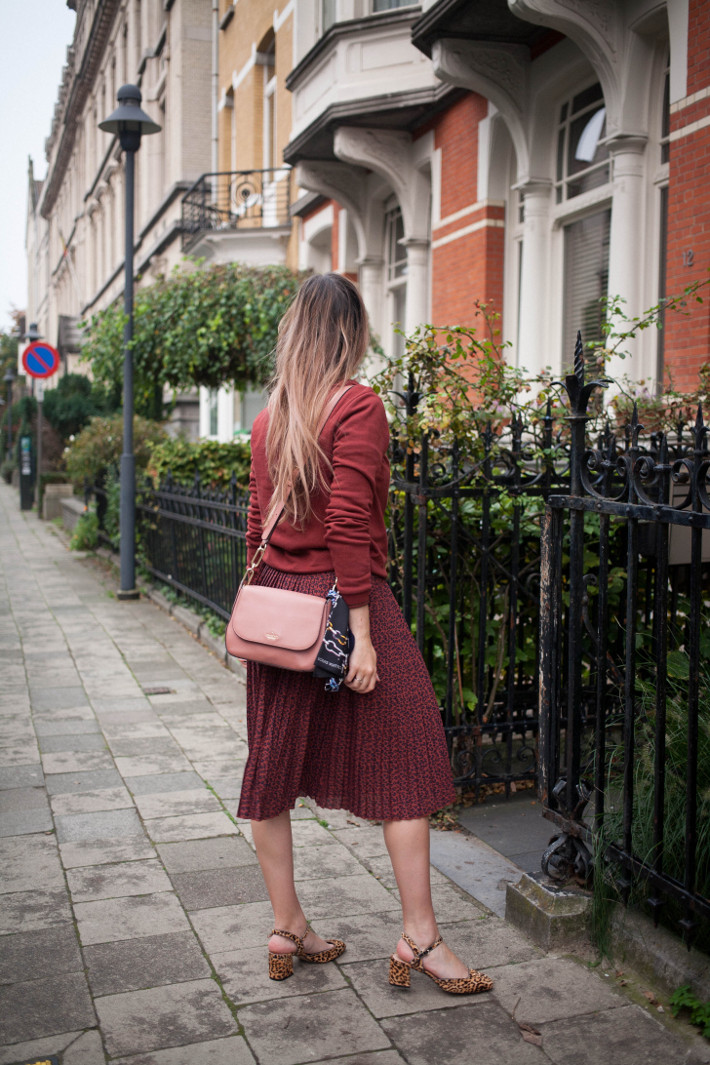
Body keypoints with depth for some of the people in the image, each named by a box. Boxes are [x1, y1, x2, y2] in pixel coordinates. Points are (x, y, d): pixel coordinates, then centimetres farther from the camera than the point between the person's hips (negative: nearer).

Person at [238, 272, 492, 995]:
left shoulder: (270, 414, 9)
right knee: (403, 763, 5)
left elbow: (257, 525, 11)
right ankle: (419, 937, 11)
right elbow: (349, 526, -18)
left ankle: (287, 930, 24)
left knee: (275, 765, 12)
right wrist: (362, 633, -17)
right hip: (341, 598, -7)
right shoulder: (358, 406, -11)